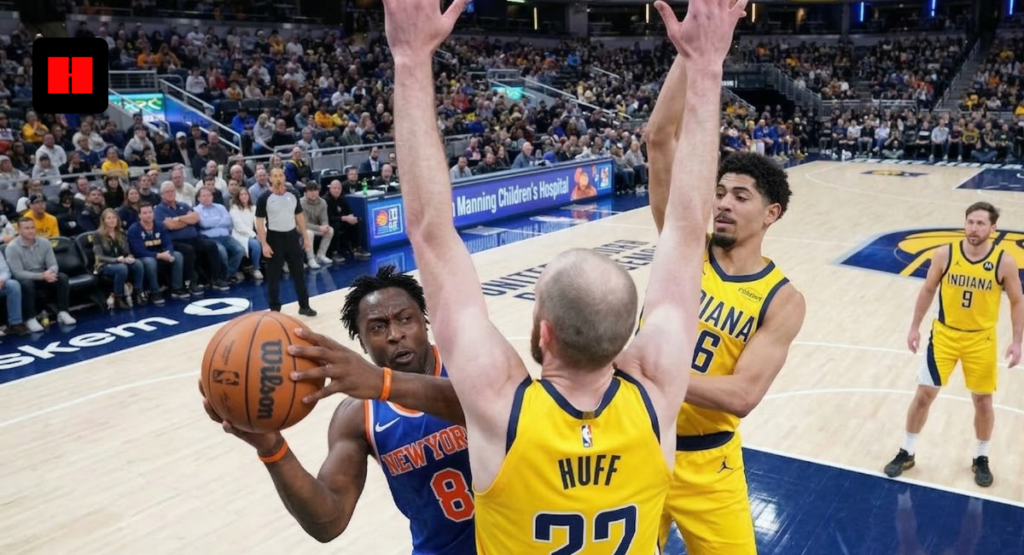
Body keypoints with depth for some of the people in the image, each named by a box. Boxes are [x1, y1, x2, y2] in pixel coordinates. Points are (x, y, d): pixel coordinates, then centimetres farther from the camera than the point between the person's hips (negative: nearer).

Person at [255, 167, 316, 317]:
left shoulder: (292, 196, 5)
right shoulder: (264, 198, -8)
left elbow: (299, 217, 13)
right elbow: (259, 222, -8)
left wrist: (305, 237, 8)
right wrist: (264, 244, -15)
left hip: (292, 236, 4)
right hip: (274, 238, -4)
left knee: (298, 272, 9)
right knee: (274, 275, 3)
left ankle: (304, 305, 19)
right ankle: (275, 308, 14)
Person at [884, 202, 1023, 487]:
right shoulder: (944, 254, -11)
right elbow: (928, 290, 1)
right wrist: (915, 327, 2)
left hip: (981, 340, 0)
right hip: (944, 335, 0)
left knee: (983, 401, 10)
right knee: (924, 395, 4)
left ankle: (981, 459, 31)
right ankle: (906, 453, 19)